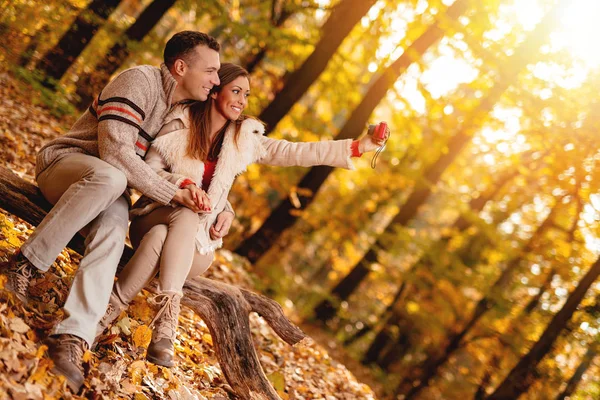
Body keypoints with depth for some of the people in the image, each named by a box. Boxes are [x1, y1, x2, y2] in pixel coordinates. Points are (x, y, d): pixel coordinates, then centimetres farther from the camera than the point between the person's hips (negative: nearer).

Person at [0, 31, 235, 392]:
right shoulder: (140, 81, -15)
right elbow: (115, 150, -24)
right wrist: (172, 193, -23)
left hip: (112, 187, 5)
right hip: (65, 161, -5)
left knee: (113, 231, -31)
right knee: (109, 177, -41)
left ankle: (73, 337, -48)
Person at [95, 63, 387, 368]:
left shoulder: (245, 139, 7)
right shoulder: (181, 125, -3)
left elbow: (297, 153, 3)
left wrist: (356, 147, -4)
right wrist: (183, 183, -24)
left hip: (195, 242, 2)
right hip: (154, 218, -2)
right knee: (187, 215, -35)